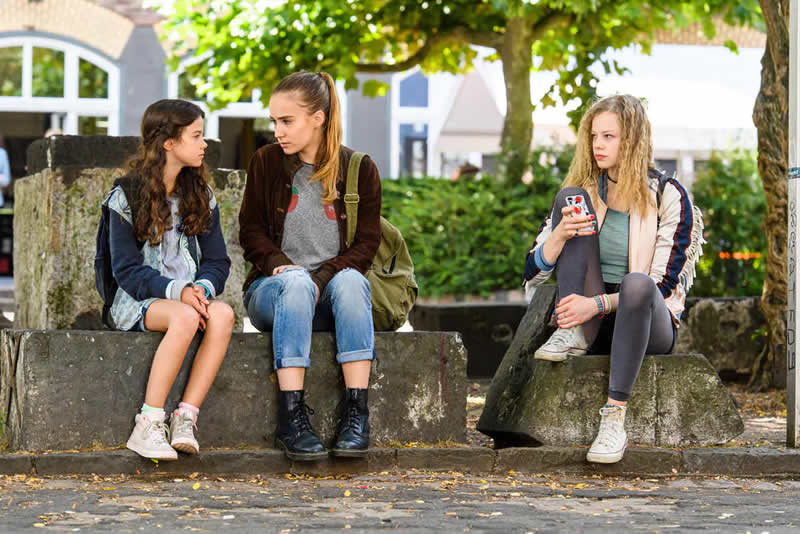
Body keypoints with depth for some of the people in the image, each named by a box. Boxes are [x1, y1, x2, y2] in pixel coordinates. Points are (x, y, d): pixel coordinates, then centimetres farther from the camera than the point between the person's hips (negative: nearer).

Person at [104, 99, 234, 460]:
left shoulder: (201, 196, 13)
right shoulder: (127, 197, -2)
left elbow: (217, 261, 9)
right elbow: (127, 269, -9)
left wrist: (202, 288, -15)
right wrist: (176, 291, -24)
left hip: (192, 295, 4)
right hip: (138, 300, -4)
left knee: (223, 314, -31)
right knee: (185, 318, -37)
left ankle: (185, 418, -33)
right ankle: (148, 426, -34)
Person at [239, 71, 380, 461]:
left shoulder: (359, 169, 4)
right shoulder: (266, 162, 7)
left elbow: (366, 243, 1)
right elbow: (251, 230, 7)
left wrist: (321, 277, -16)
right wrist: (281, 266, -13)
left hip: (332, 288, 0)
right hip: (273, 288, 0)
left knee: (351, 281, -36)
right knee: (296, 282, -37)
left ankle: (356, 414, -42)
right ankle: (291, 415, -46)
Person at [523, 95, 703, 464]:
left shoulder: (668, 196, -4)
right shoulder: (585, 193, 8)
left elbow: (662, 283, -11)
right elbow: (533, 271, 3)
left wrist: (599, 303, -25)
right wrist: (560, 234, -18)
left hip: (650, 324, -3)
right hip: (593, 320, 3)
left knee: (636, 282, -40)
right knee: (570, 195, -10)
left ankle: (615, 418, -40)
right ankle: (573, 337, -22)